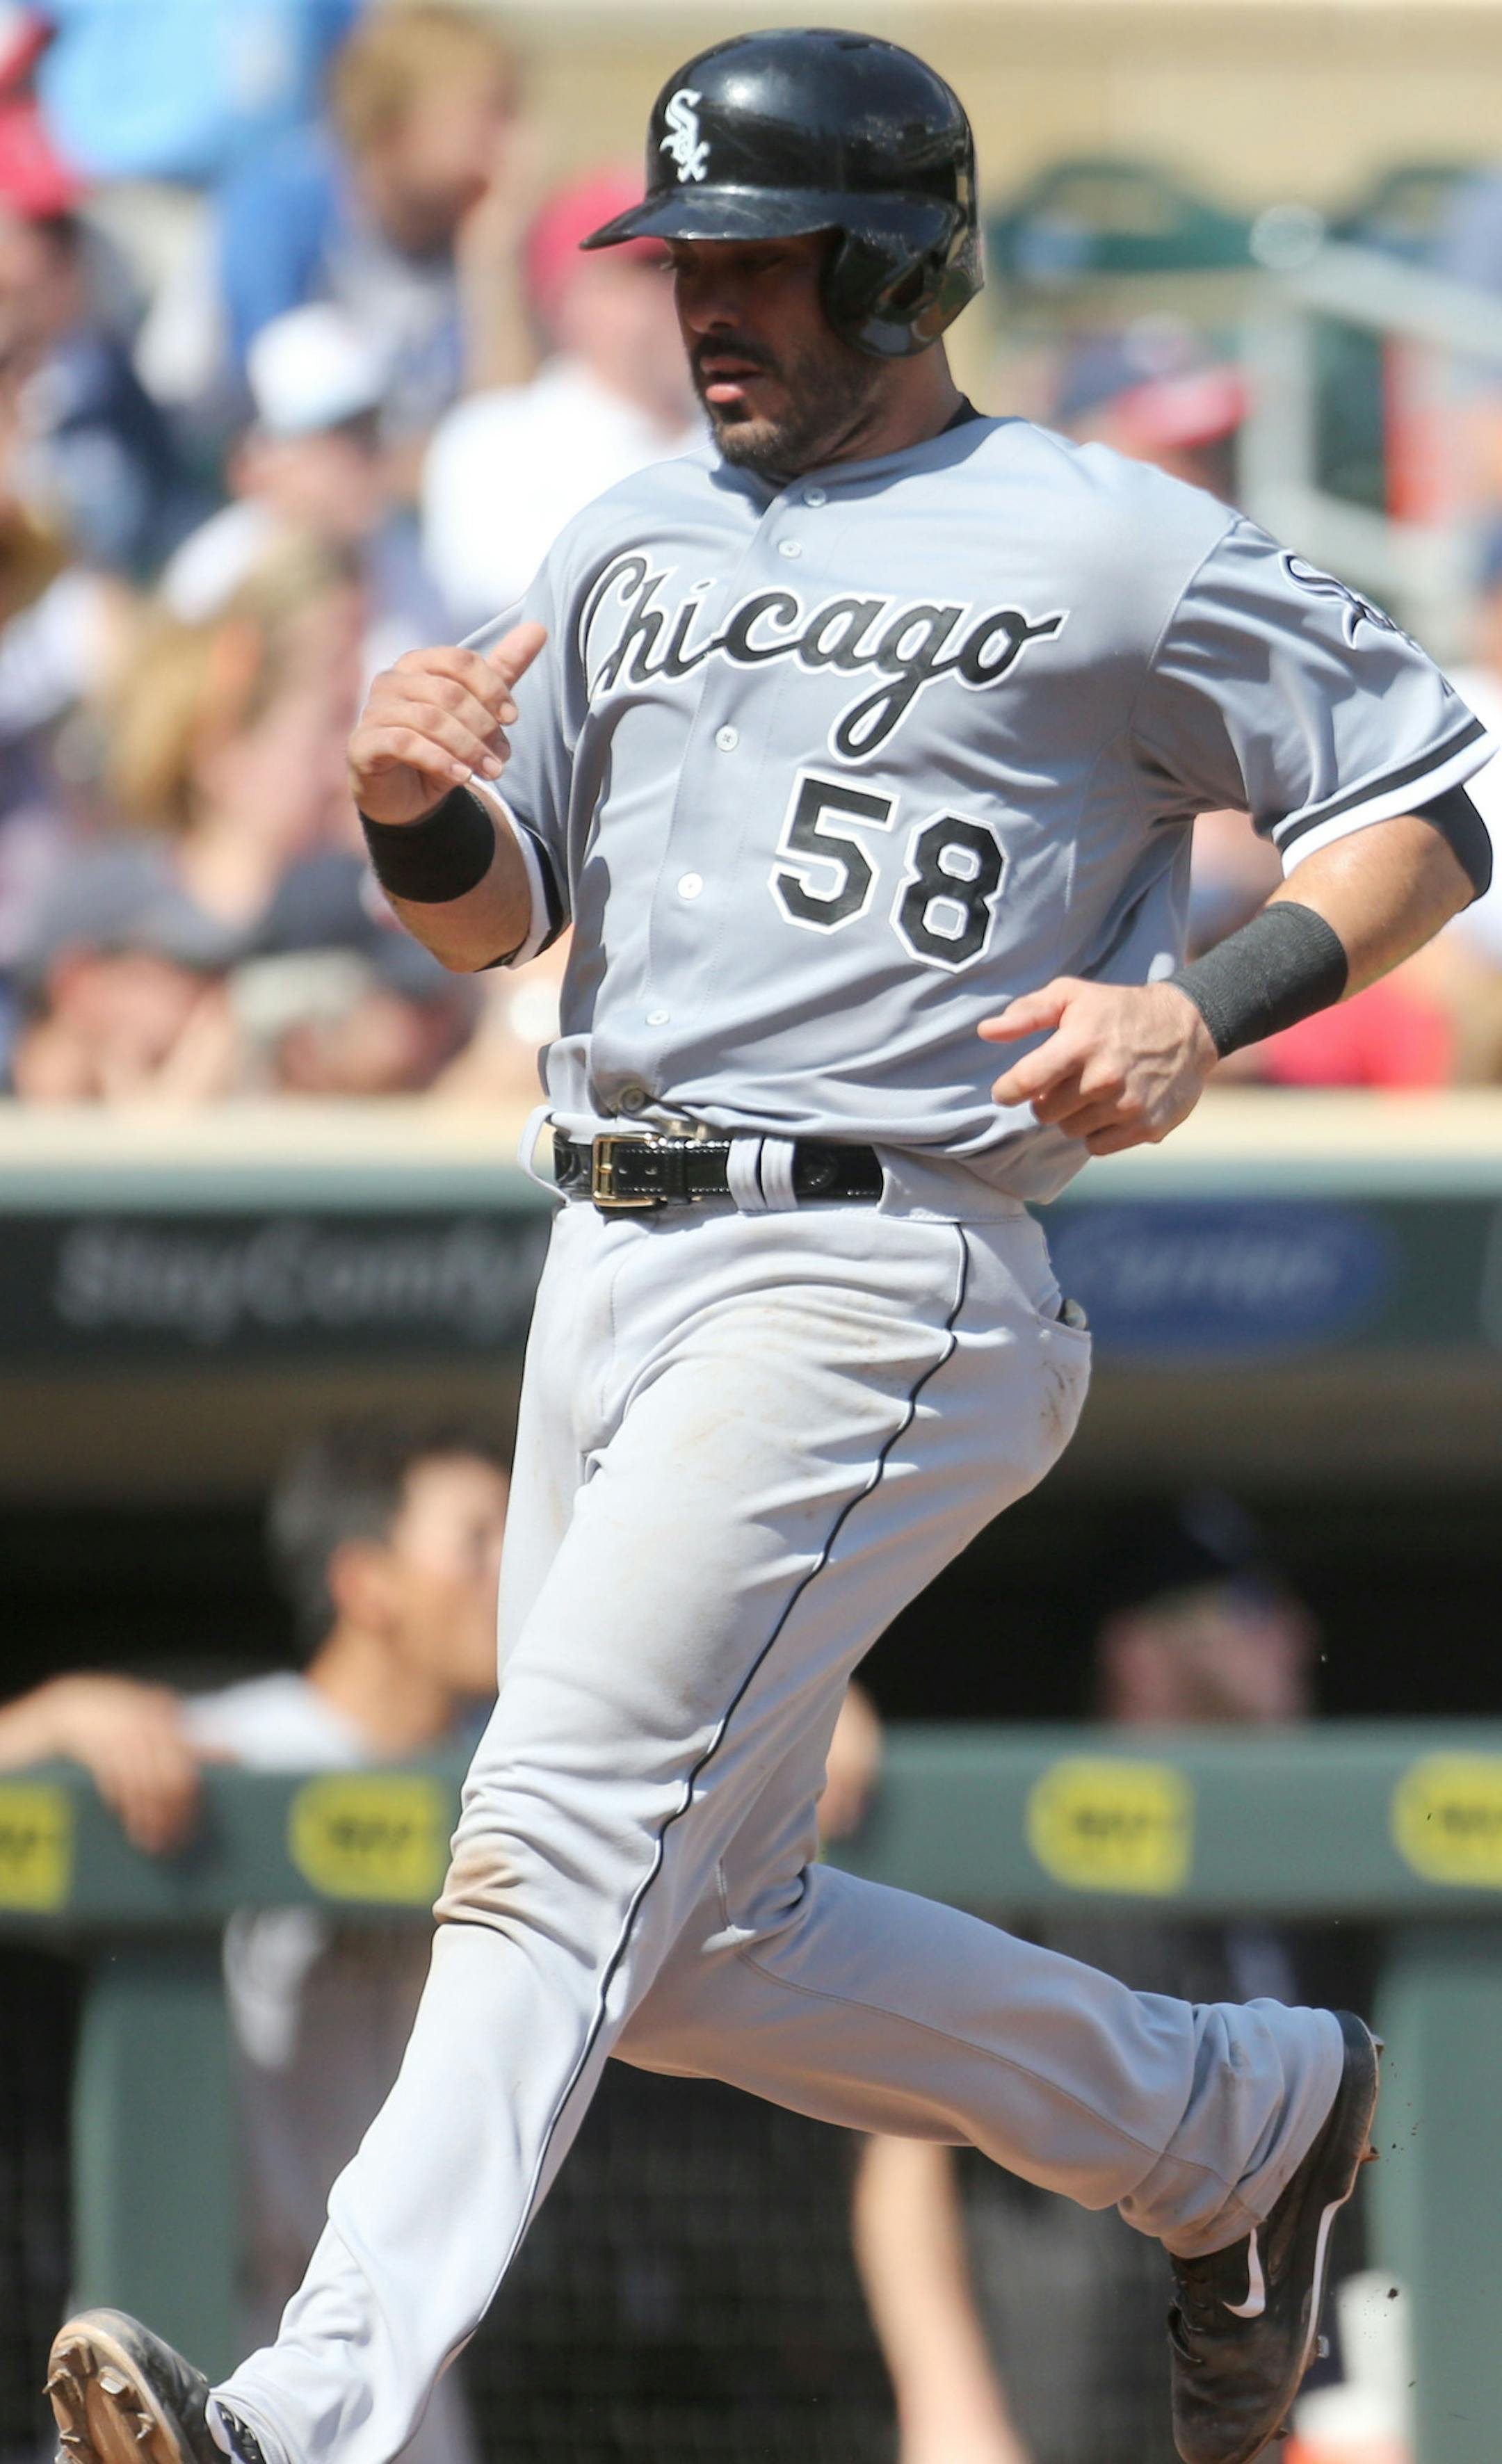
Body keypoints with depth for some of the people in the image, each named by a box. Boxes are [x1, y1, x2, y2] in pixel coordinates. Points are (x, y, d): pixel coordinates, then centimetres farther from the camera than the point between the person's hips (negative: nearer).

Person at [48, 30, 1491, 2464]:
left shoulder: (1109, 553, -2)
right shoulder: (638, 536, 17)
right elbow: (493, 915, 19)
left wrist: (1209, 1008, -15)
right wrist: (415, 808, -5)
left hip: (871, 1280, -8)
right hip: (615, 1261, 8)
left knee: (565, 1830, -21)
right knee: (699, 1946, 9)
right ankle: (1234, 2120, 28)